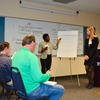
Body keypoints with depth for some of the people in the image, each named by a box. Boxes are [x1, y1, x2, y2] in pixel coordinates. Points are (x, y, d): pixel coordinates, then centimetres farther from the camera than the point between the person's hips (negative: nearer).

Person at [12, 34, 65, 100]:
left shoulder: (16, 54, 4)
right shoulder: (31, 56, -23)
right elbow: (38, 78, -26)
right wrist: (48, 74, -5)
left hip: (21, 89, 9)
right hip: (32, 90, -9)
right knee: (60, 89, 4)